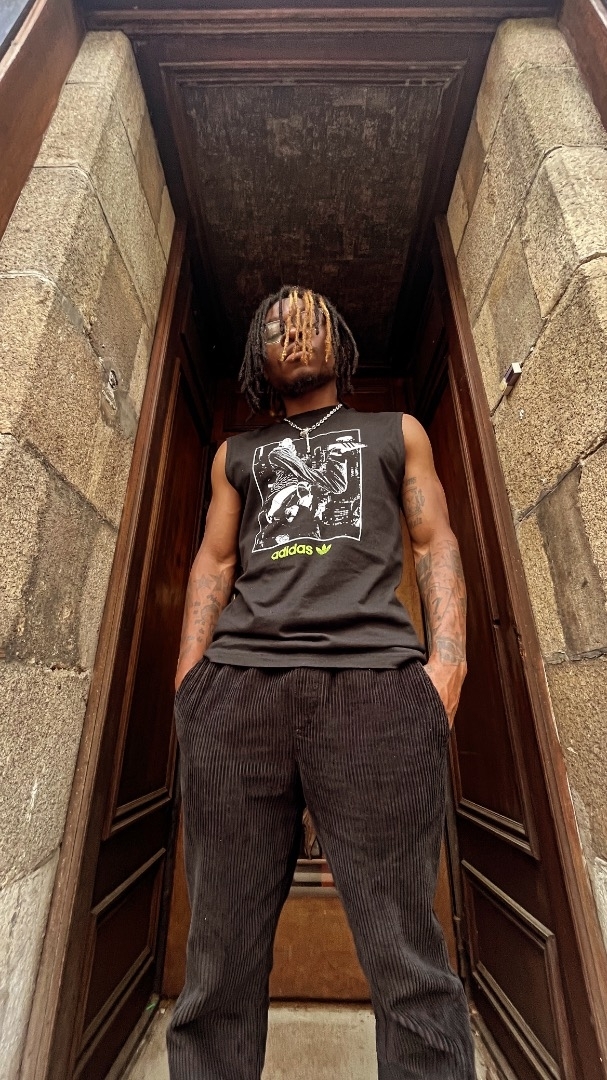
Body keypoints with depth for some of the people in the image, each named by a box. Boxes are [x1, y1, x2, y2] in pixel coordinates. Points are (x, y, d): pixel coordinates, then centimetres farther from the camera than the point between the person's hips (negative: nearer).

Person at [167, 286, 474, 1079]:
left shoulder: (397, 433, 25)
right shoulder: (236, 454, 28)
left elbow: (436, 543, 14)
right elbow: (213, 562, 19)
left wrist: (448, 657, -2)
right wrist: (190, 675, 5)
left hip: (376, 682, -1)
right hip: (239, 687, 2)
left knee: (403, 952, 0)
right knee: (223, 950, 7)